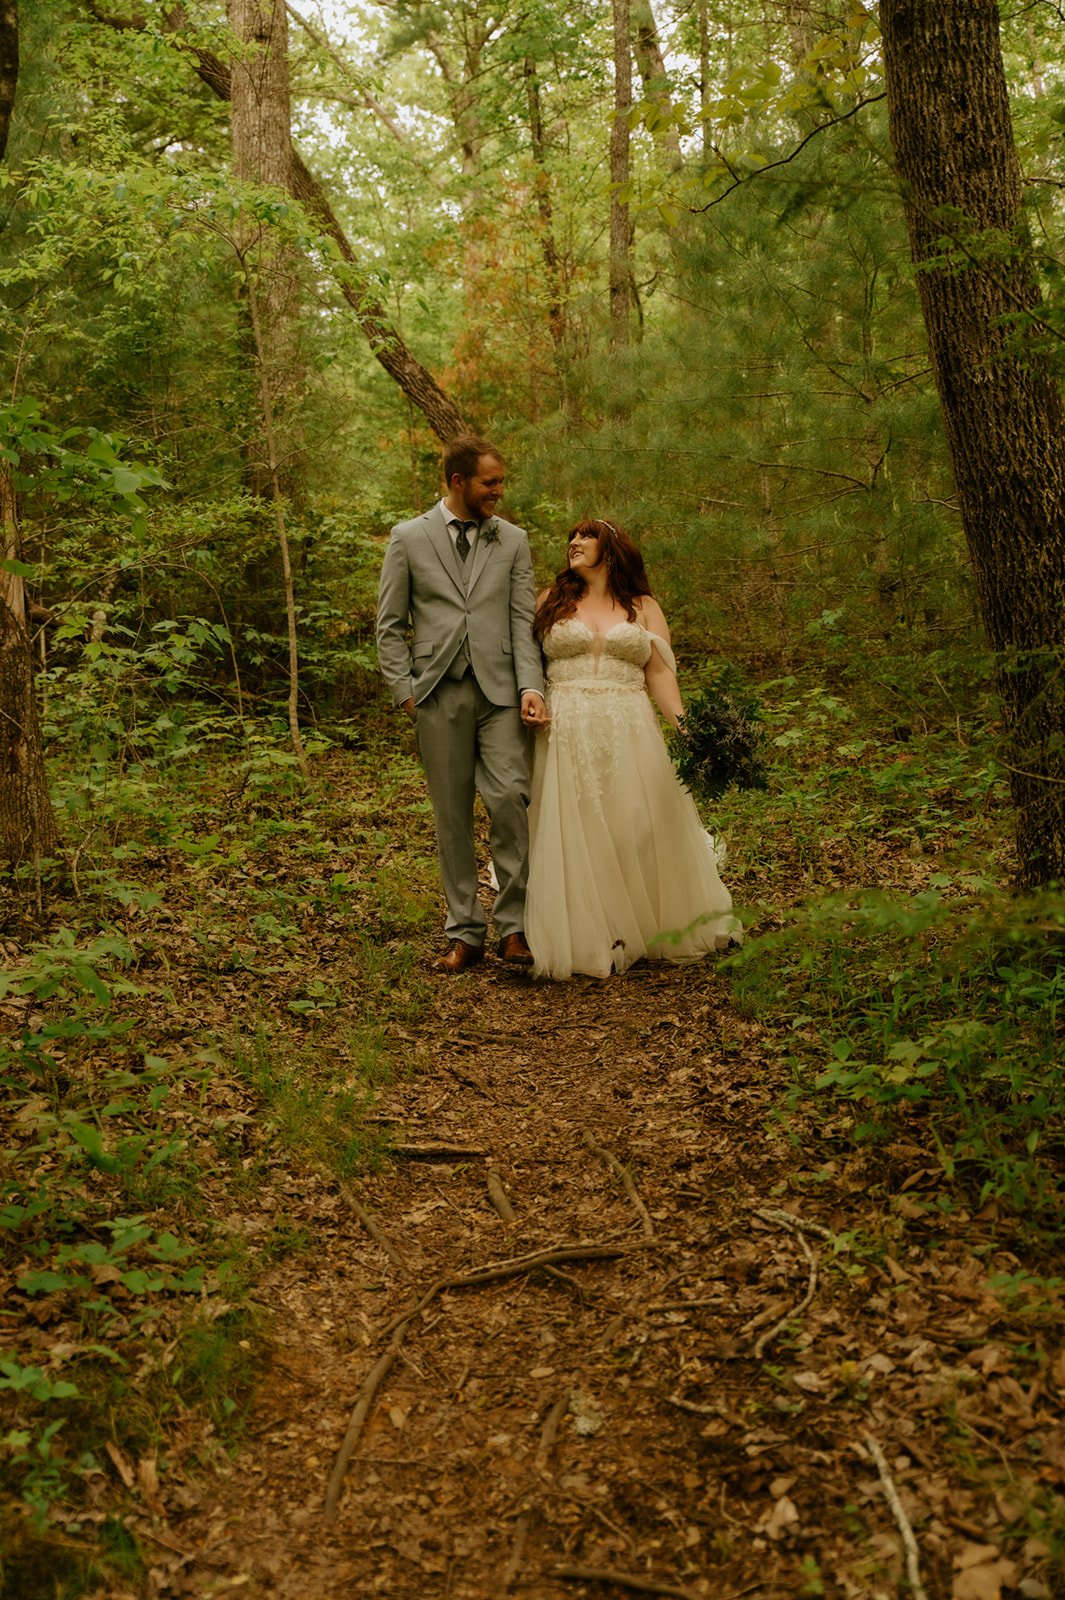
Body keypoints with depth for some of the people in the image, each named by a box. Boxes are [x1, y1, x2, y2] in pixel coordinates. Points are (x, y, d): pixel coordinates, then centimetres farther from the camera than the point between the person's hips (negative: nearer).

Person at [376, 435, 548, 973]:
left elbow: (524, 620, 6)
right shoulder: (408, 538, 8)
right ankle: (465, 934, 13)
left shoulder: (513, 540, 11)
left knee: (509, 798, -15)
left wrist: (530, 686, -7)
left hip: (499, 691, 0)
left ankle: (514, 924, -3)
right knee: (452, 818, 4)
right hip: (438, 694, 0)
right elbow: (390, 624, 8)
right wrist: (403, 689, -2)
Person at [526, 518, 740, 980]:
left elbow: (659, 672, 4)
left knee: (636, 831, -2)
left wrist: (684, 726, -9)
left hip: (628, 732, 0)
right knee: (574, 835, -2)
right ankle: (587, 940, 8)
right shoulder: (551, 602, 12)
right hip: (567, 735, 0)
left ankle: (643, 930, 14)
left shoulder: (644, 607, 11)